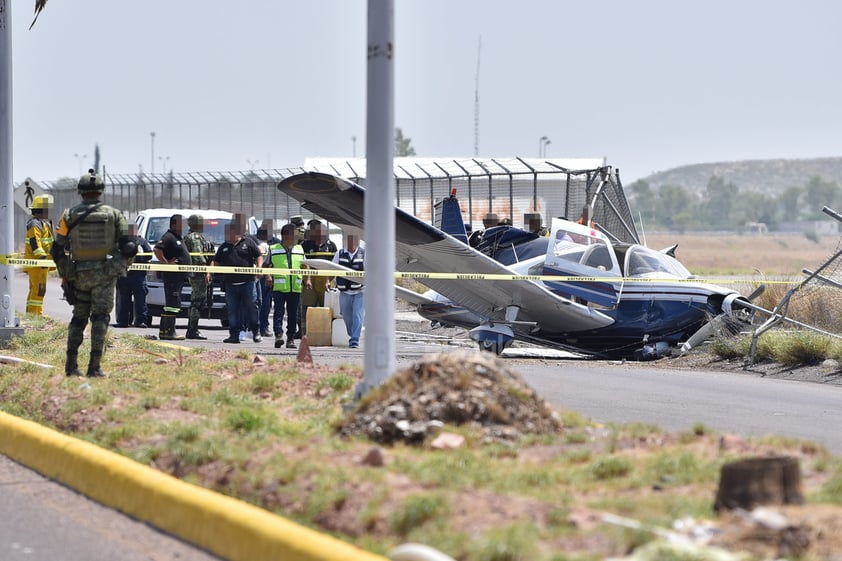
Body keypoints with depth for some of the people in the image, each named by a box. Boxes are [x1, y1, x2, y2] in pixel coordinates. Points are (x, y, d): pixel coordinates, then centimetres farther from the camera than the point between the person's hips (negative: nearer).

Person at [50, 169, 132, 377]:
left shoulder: (69, 215, 1)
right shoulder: (114, 215, 0)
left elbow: (57, 250, 1)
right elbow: (128, 248, -3)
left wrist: (64, 276, 9)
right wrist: (121, 266, 13)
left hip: (79, 275, 1)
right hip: (105, 275, -1)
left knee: (79, 318, 15)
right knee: (100, 319, 1)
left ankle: (71, 364, 12)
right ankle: (94, 367, -8)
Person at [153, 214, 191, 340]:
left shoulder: (178, 238, 19)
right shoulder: (169, 237, -13)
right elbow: (157, 249, -26)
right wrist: (166, 263, -24)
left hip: (179, 277, 11)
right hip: (172, 275, -11)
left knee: (169, 304, 14)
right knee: (173, 303, -12)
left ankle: (163, 330, 19)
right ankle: (169, 331, -14)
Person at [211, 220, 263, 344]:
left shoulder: (248, 242, 5)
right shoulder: (224, 247, 14)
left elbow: (259, 257, 6)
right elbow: (215, 262, 17)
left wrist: (259, 268, -10)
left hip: (247, 282, -3)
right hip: (230, 284, 3)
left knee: (250, 307, -2)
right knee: (232, 310, 2)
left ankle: (256, 333, 8)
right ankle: (234, 335, 6)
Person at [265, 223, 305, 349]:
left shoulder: (299, 249, 14)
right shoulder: (273, 249, 4)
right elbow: (267, 266, 4)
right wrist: (268, 276, -14)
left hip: (295, 288, 3)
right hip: (279, 287, -3)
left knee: (293, 315, 5)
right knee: (278, 311, -12)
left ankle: (291, 338, 10)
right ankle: (278, 335, -16)